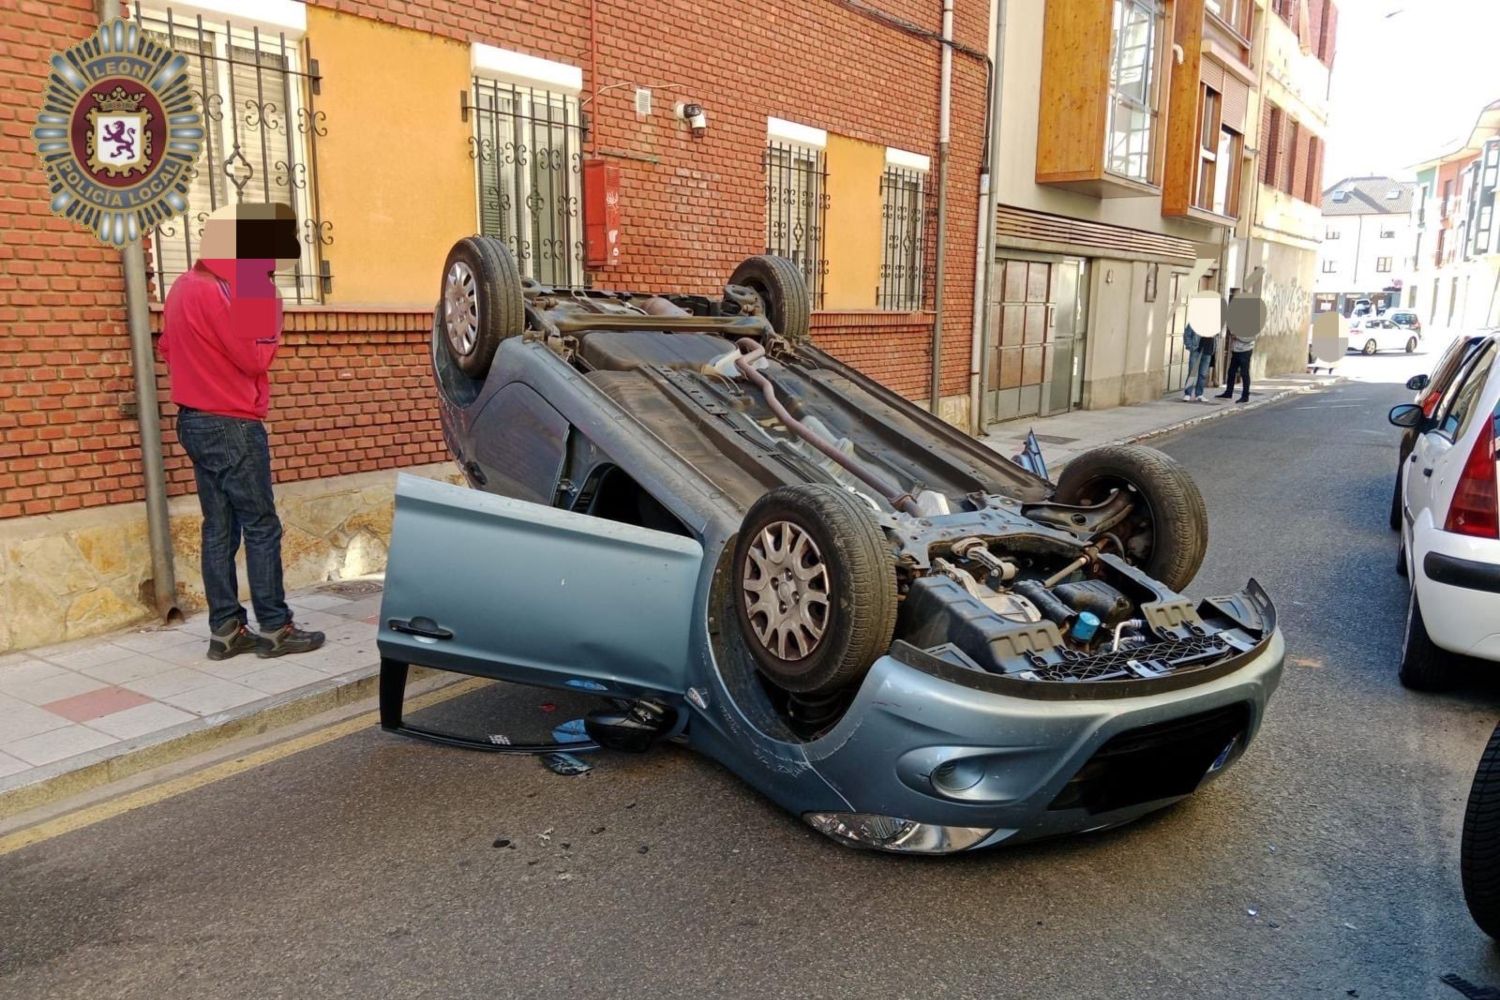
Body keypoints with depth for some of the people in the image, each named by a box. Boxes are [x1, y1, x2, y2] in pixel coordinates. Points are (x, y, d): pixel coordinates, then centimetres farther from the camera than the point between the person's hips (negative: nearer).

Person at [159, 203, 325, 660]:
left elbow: (168, 347, 21)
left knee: (220, 528, 9)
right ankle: (275, 629, 0)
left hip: (196, 421, 9)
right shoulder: (216, 293, -16)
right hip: (230, 425, -9)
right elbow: (254, 358, -14)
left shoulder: (184, 287, 13)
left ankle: (226, 630, 11)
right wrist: (269, 307, -6)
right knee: (261, 527, -4)